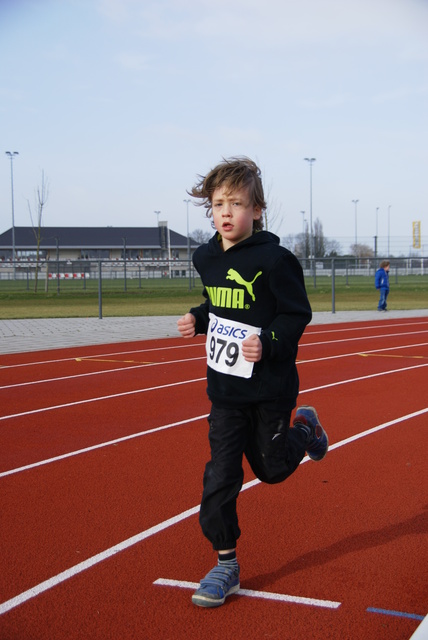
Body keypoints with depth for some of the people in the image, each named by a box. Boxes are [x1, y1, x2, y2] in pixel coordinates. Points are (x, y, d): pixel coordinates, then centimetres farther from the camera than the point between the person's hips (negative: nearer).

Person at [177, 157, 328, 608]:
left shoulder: (274, 259, -16)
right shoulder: (206, 258, 3)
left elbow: (297, 314, -13)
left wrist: (268, 342, -28)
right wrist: (198, 320, 0)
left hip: (270, 387, -4)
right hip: (224, 386, 5)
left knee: (271, 467, 12)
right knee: (220, 474, 2)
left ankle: (304, 430, 44)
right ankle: (226, 563, 13)